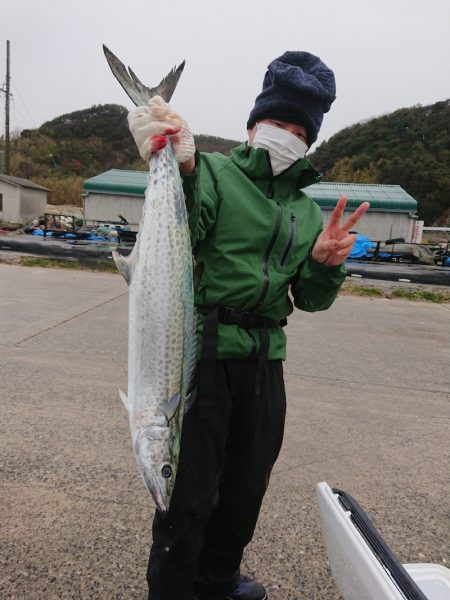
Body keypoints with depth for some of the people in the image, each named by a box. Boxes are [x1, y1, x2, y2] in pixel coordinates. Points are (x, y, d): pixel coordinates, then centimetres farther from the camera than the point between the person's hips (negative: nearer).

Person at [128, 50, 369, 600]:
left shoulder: (306, 210, 14)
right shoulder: (214, 172, -2)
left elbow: (311, 300, 12)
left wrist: (324, 262, -7)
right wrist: (182, 172, -35)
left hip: (265, 363, 6)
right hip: (202, 353, -6)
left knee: (246, 487, 21)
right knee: (189, 494, 3)